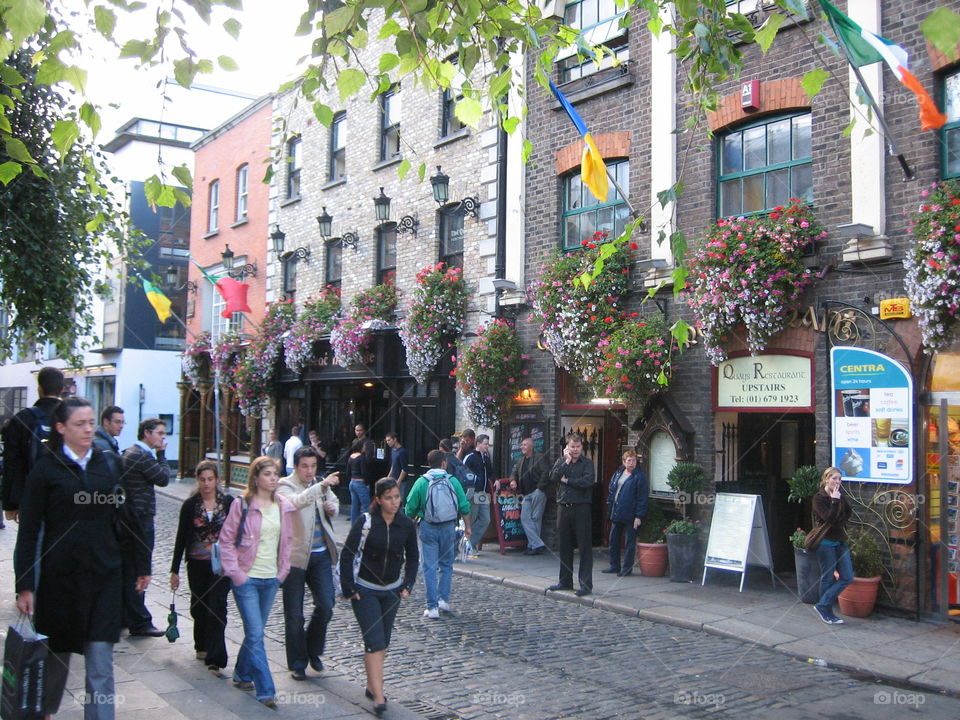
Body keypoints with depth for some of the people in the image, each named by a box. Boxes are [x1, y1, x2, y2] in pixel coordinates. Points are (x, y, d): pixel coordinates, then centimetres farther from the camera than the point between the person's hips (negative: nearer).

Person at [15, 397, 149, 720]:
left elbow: (128, 519, 9)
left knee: (101, 664, -1)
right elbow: (28, 532, -4)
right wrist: (24, 585, -7)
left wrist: (142, 564, 9)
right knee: (57, 652, 16)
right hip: (60, 575, -1)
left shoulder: (110, 466, 4)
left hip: (105, 575, 1)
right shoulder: (46, 469, -4)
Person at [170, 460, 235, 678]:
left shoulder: (229, 502, -3)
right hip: (197, 565, 2)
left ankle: (215, 660, -7)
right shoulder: (190, 505, -1)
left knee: (216, 608, -9)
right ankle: (202, 646, 38)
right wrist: (174, 570, 3)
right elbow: (181, 538, 3)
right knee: (199, 607, 14)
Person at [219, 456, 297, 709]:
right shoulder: (242, 505, -10)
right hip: (247, 578, -5)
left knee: (255, 631, 16)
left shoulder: (284, 506, 4)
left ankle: (242, 675, 36)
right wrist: (236, 573, -12)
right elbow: (226, 540, -8)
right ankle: (266, 690, -3)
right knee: (256, 634, -7)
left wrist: (283, 570, 7)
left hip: (271, 579, 5)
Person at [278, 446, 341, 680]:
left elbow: (334, 503, 28)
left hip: (321, 555, 5)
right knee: (294, 614, 5)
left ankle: (313, 651, 25)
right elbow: (296, 502, -31)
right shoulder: (285, 486, -9)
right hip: (295, 556, -5)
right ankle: (297, 664, 20)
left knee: (326, 605, 0)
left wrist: (332, 507, 3)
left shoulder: (320, 486, 10)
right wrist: (322, 486, -41)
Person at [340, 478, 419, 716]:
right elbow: (347, 554, -11)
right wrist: (349, 588, -13)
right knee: (374, 642, -10)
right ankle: (378, 697, -10)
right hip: (365, 591, -4)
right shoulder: (365, 522, -14)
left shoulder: (406, 525, -4)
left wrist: (408, 585, 3)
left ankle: (371, 686, 26)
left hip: (392, 591, 4)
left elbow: (412, 557, 10)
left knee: (383, 642, 11)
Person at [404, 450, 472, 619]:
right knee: (446, 565, 18)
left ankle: (432, 607, 2)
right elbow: (464, 507, 0)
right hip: (449, 528, 1)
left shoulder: (421, 482, -5)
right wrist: (467, 527, 13)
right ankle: (444, 599, 16)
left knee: (430, 567, 3)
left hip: (428, 528, -1)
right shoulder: (453, 481, -2)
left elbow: (410, 509, -3)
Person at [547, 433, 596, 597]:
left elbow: (588, 481, -17)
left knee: (585, 547, -2)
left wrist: (566, 480, -8)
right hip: (563, 508, 4)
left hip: (581, 508, -4)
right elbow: (553, 477, -6)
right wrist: (566, 461, -8)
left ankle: (586, 584, 1)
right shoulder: (561, 461, 10)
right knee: (564, 546, 11)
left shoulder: (587, 463, 1)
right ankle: (565, 581, 22)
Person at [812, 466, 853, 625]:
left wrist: (842, 499, -9)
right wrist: (835, 502, -19)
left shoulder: (840, 495, 11)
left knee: (847, 577, 1)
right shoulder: (819, 498, -9)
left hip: (840, 541, 7)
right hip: (826, 542, -7)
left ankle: (823, 605, 8)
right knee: (828, 578, -1)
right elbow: (830, 519, -19)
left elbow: (848, 514, 2)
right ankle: (826, 611, 12)